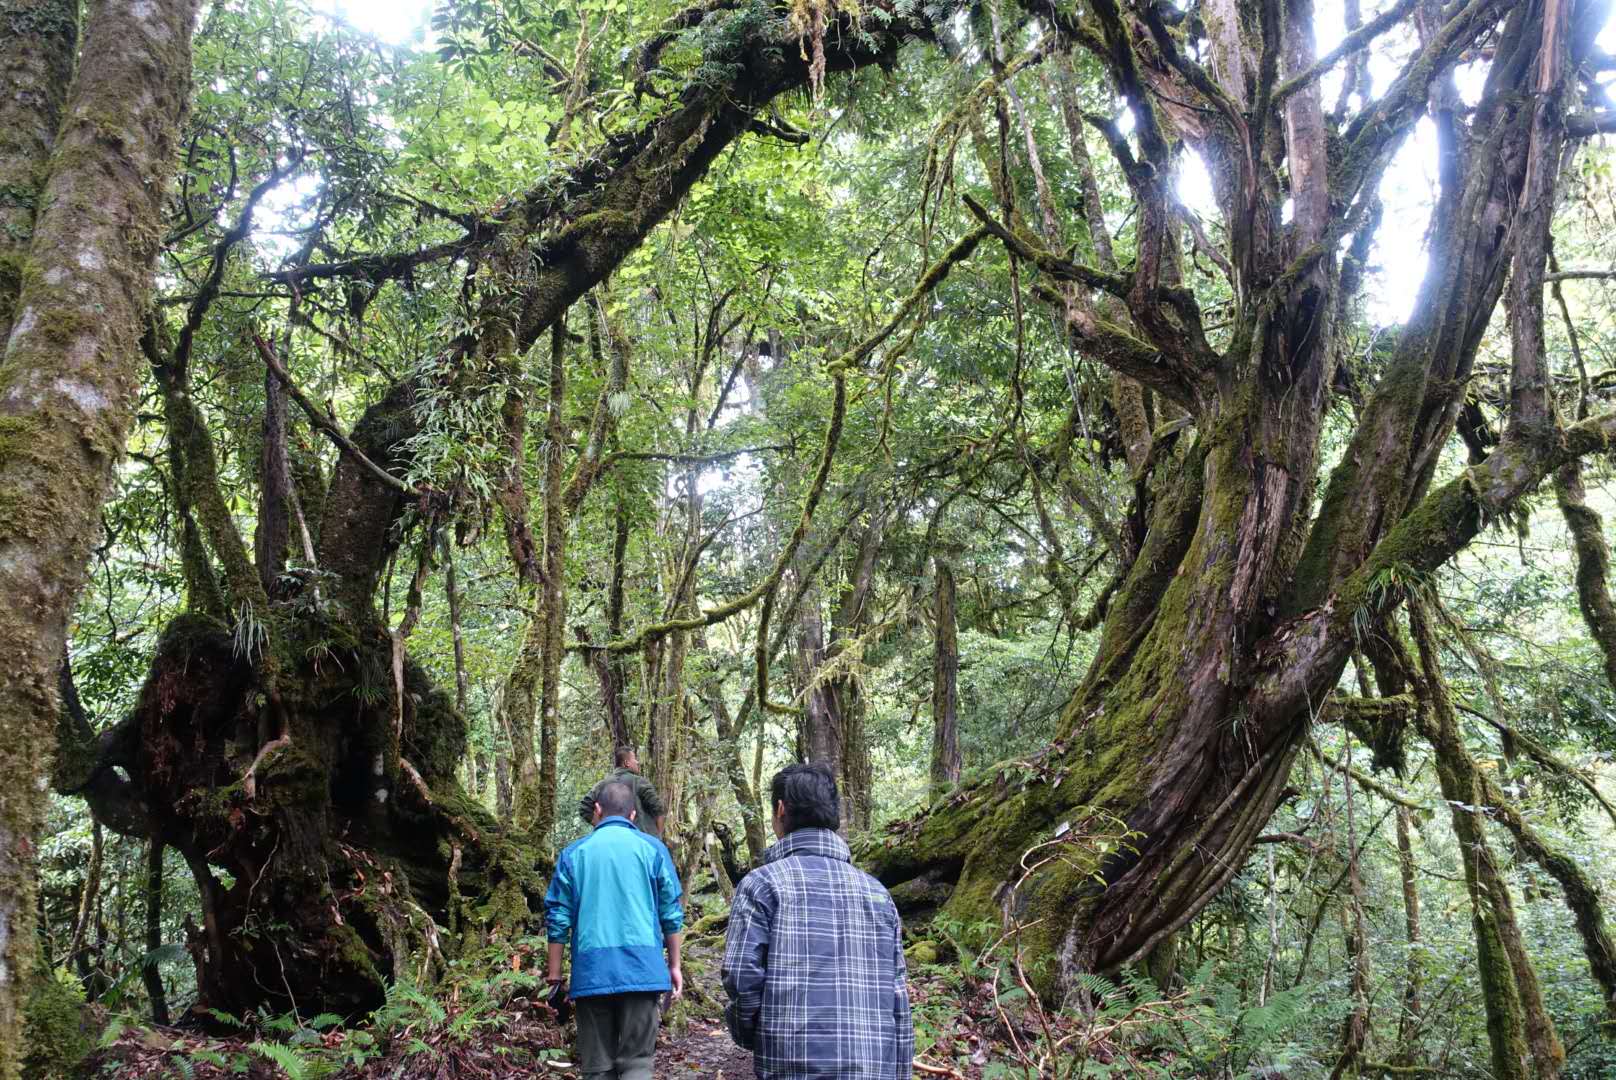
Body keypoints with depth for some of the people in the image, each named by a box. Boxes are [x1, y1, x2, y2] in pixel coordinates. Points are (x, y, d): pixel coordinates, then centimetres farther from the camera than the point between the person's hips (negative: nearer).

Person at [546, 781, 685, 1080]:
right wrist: (674, 965, 14)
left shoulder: (574, 852, 5)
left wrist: (554, 974, 12)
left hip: (591, 973, 1)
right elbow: (671, 914, 4)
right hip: (642, 970, -1)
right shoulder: (652, 848, 4)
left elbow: (558, 919, 4)